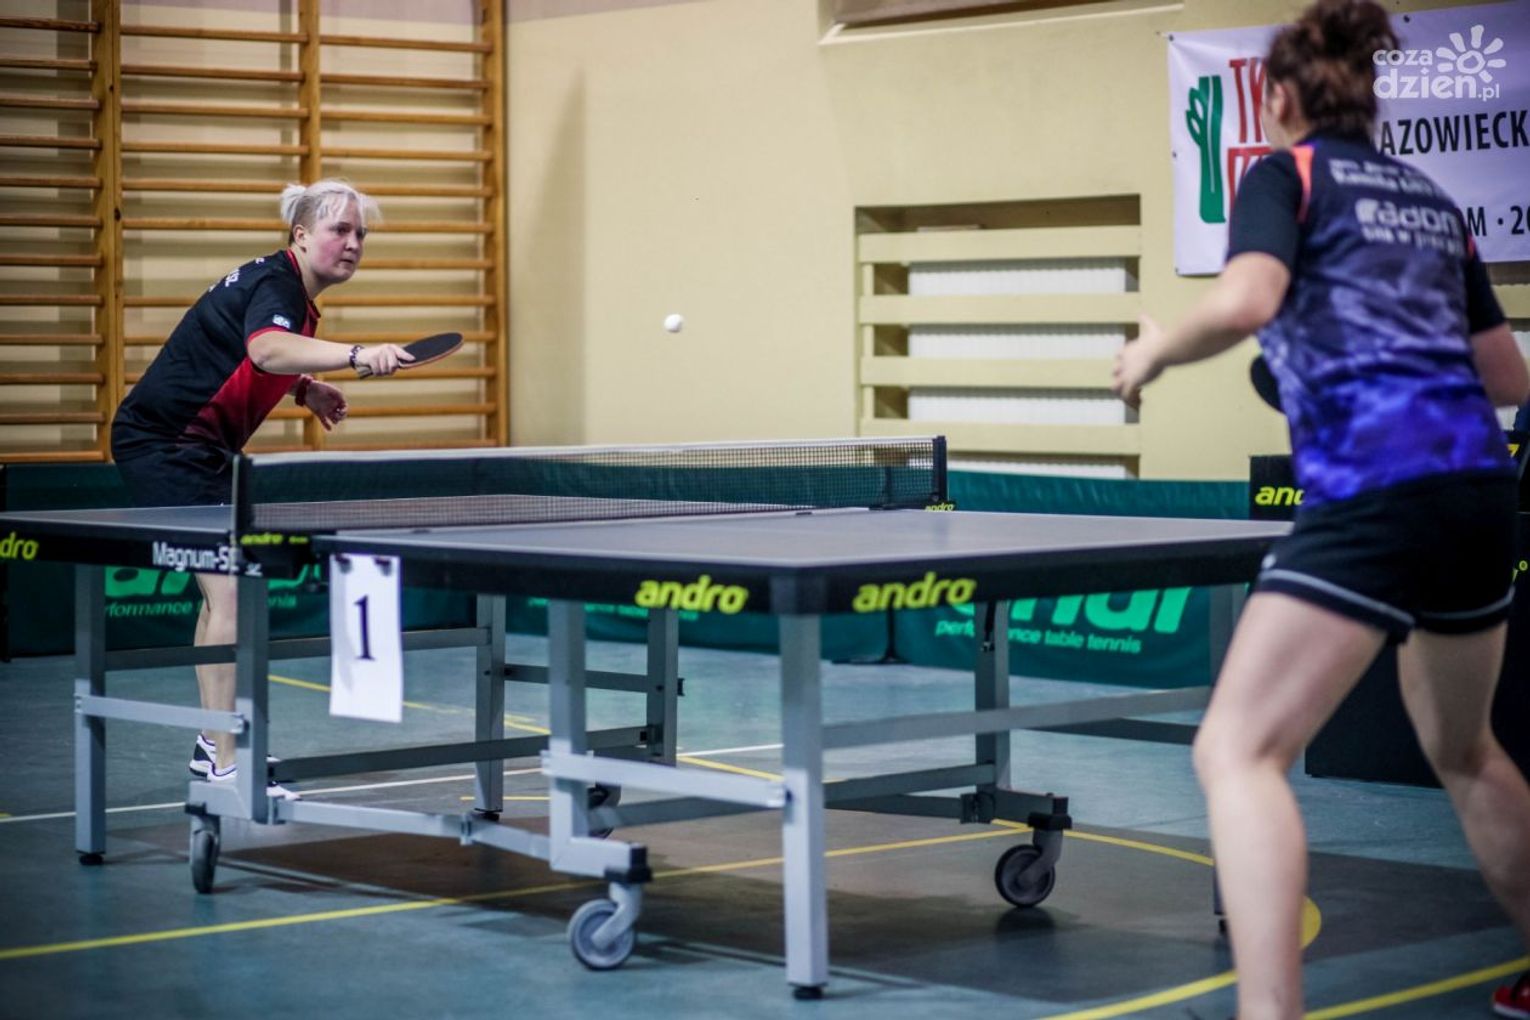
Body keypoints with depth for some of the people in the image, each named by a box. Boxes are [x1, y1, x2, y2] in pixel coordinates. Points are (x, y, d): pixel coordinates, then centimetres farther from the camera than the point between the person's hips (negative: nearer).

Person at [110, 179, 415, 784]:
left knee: (223, 587, 18)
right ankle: (223, 768, -19)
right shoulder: (274, 285, -19)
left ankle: (212, 746, 29)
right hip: (163, 443, -11)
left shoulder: (291, 292, 12)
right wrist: (356, 356, -58)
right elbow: (266, 348, -44)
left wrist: (303, 388, 15)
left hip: (196, 448, 11)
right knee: (228, 590, -18)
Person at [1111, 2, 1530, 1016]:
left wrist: (1155, 351, 1)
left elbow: (1244, 300, -17)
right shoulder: (1430, 198, 22)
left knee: (1238, 750, -11)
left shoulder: (1288, 172, 4)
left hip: (1373, 496, -8)